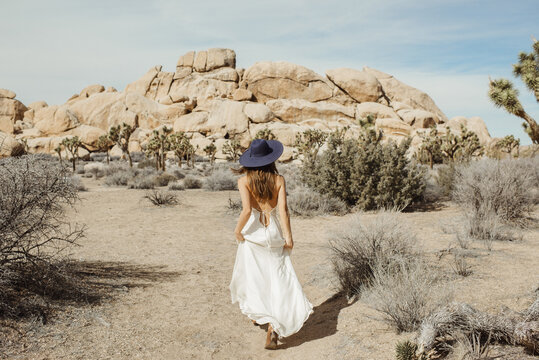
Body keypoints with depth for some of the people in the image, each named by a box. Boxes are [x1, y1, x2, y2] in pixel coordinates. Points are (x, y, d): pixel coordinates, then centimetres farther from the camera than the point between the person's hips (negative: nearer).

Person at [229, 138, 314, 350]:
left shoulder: (244, 181, -7)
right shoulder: (279, 180, -1)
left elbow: (247, 210, -18)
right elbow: (283, 210, -7)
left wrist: (237, 231, -5)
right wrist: (288, 236, 0)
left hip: (253, 234, -1)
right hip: (274, 233, 1)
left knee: (251, 277, 20)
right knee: (277, 281, 3)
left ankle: (255, 314, 39)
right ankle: (273, 329, -8)